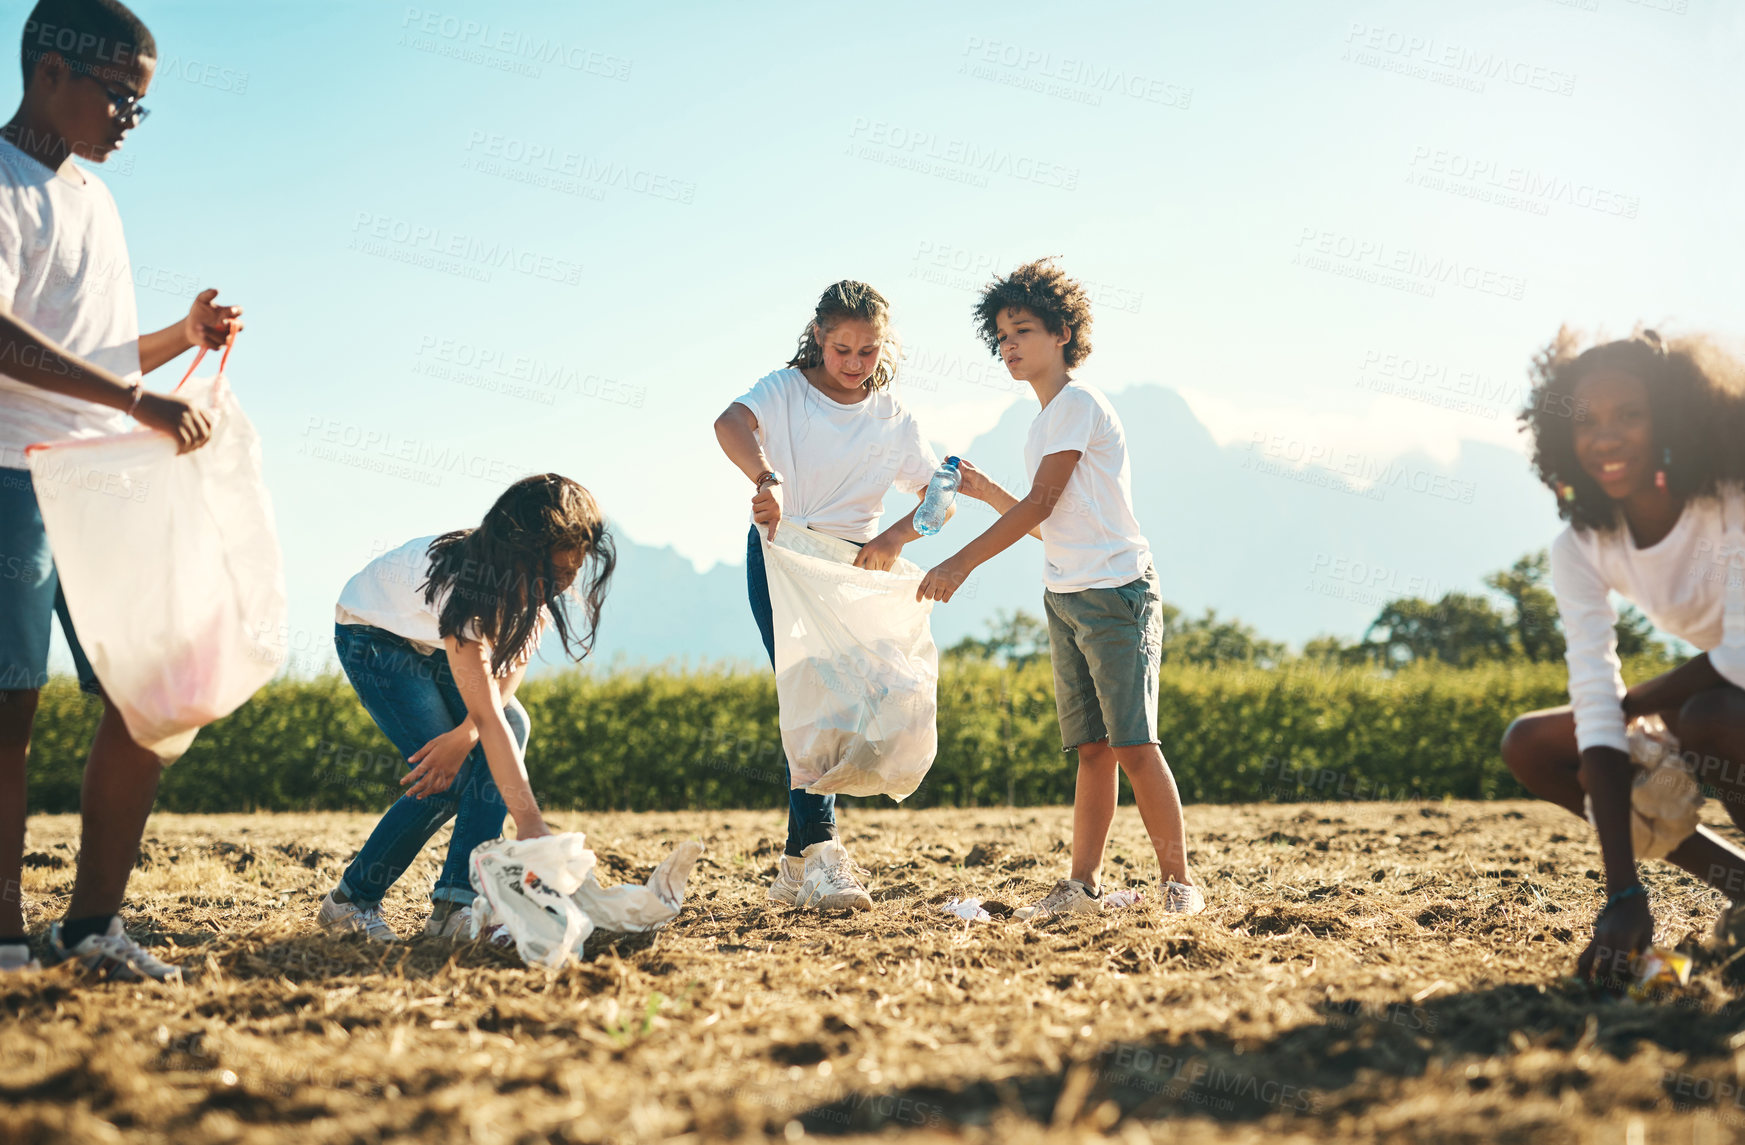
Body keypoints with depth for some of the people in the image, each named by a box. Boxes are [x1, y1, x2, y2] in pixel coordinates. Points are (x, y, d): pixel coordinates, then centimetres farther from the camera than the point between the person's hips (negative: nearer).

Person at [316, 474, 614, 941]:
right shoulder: (460, 583, -42)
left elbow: (512, 664, -16)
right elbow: (487, 714, -47)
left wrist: (464, 736, -34)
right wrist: (530, 822, -52)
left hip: (435, 642, 6)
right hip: (372, 634, -6)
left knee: (514, 726, -19)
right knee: (450, 779, -19)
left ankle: (454, 903, -17)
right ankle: (349, 901, 0)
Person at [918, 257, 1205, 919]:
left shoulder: (1077, 404, -8)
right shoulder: (1042, 426, 19)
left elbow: (1042, 504, -15)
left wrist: (963, 561, -16)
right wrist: (986, 491, 10)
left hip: (1116, 591, -8)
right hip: (1065, 597, 8)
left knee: (1132, 742, -11)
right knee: (1092, 747, 7)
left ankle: (1178, 879, -5)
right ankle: (1082, 884, 7)